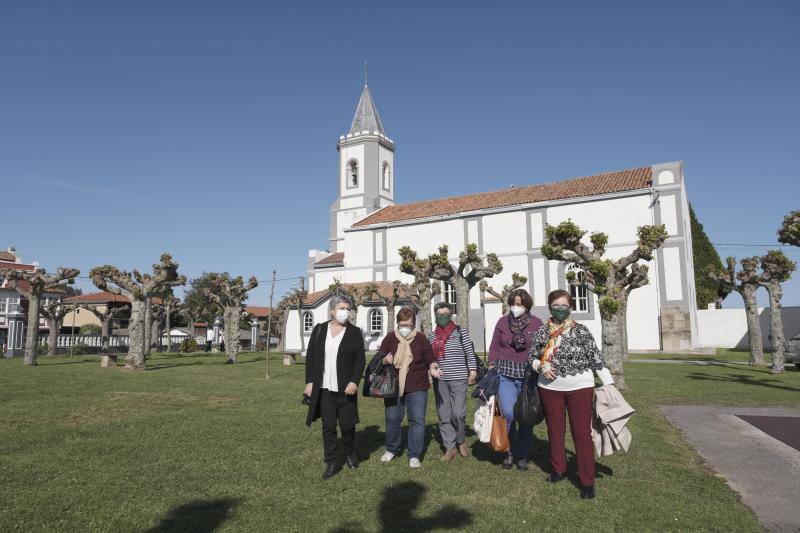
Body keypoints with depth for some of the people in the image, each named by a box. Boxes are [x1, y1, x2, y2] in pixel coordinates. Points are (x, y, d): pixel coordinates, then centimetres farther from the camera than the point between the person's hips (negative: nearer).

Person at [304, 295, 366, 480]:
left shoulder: (355, 332, 1)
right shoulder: (319, 330, 6)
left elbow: (360, 359, -2)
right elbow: (310, 357, 7)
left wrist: (354, 381, -13)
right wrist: (310, 381, 1)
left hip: (345, 388, -1)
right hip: (324, 388, 1)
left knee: (348, 425, 4)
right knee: (328, 427, 4)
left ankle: (348, 453, 31)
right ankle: (333, 462, 16)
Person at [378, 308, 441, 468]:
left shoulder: (421, 339, -1)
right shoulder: (390, 338, 2)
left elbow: (430, 358, 3)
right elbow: (379, 359, 5)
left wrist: (432, 366, -18)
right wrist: (386, 360, -17)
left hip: (416, 388, -1)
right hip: (393, 387, 2)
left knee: (417, 419, -2)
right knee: (392, 419, 10)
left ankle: (414, 455, 10)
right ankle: (392, 449, 32)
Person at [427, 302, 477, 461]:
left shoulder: (460, 331, 0)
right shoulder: (432, 335, 10)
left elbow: (470, 353, 1)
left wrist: (472, 371, -3)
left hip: (458, 379, -3)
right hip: (440, 380, 3)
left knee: (458, 413, -7)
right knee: (444, 415, 6)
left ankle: (461, 441, 20)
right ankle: (450, 447, 18)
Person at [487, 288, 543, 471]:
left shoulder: (537, 323, 4)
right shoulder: (502, 322, 8)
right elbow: (494, 347, 10)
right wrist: (492, 365, -1)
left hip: (528, 374, 0)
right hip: (505, 373, 0)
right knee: (508, 413, -11)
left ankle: (523, 456, 21)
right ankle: (510, 451, 11)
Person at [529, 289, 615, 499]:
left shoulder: (581, 331, -4)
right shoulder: (541, 332, 3)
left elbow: (596, 359, -5)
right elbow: (532, 357, 11)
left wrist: (609, 383, -9)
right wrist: (541, 366, -10)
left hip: (579, 387, -3)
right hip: (549, 388, 3)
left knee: (582, 432, -2)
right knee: (555, 430, 15)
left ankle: (587, 481, 7)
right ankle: (558, 469, 34)